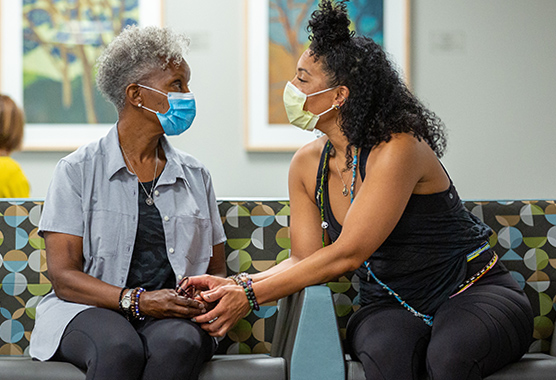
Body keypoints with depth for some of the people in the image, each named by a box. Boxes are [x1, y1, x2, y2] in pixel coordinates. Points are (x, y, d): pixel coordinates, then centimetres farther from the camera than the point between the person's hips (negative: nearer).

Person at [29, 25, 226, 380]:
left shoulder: (195, 175, 17)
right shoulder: (77, 171, 4)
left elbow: (217, 269, 20)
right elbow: (63, 276, -3)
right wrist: (137, 301, -18)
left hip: (172, 315, 3)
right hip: (90, 310, -3)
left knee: (181, 341, -35)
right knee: (120, 347, -39)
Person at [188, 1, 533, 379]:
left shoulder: (398, 150, -21)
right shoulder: (308, 164, 2)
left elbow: (346, 255, -24)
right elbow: (305, 259, 4)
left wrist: (252, 295, -22)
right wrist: (235, 285, -14)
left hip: (473, 292, -4)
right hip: (390, 307, 5)